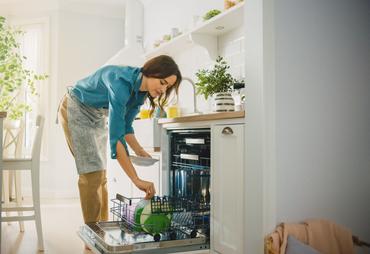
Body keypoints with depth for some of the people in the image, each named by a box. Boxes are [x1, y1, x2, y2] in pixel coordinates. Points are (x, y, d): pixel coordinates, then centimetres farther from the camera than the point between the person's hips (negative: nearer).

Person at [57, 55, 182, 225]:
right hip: (76, 110, -8)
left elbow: (125, 125, 1)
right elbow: (115, 136, -43)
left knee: (101, 175, 6)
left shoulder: (141, 91, -11)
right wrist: (136, 180, -45)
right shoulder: (122, 82, -37)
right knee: (92, 173, -12)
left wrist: (139, 151, -15)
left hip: (98, 117, 8)